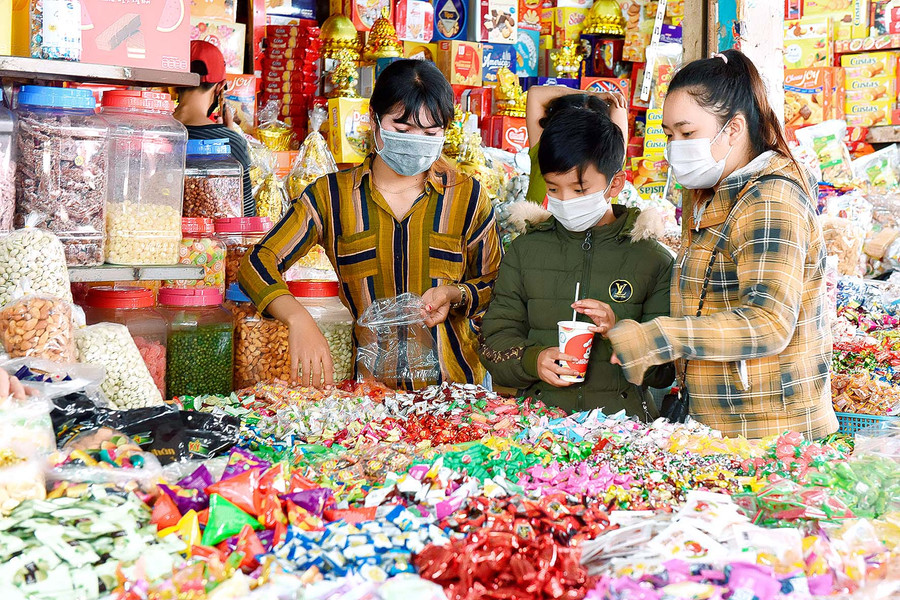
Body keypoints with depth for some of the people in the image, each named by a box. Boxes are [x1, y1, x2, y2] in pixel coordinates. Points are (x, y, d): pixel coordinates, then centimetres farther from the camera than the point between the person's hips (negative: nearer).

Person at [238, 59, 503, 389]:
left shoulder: (467, 196, 7)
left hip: (455, 383, 1)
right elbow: (257, 263, -1)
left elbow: (495, 284, 16)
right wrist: (298, 318, -20)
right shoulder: (331, 195, 4)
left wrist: (456, 295, -7)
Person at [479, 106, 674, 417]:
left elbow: (668, 368, 5)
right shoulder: (524, 251, 13)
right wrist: (532, 360, -10)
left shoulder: (654, 260, 8)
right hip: (537, 420, 2)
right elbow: (496, 339, 10)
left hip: (621, 421, -2)